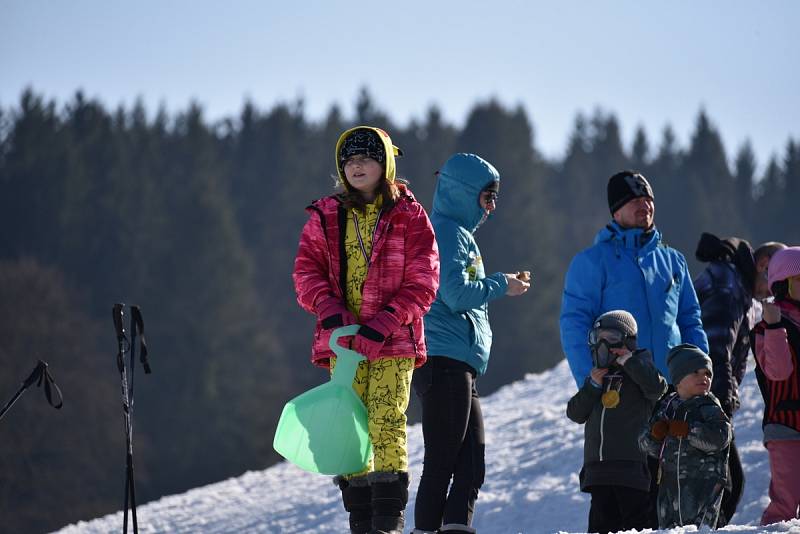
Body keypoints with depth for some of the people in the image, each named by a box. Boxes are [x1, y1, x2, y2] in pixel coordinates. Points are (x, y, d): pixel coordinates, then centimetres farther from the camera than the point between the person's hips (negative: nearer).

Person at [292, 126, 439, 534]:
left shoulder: (408, 216, 1)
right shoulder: (326, 217, 9)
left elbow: (423, 281, -2)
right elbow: (307, 269, 8)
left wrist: (386, 321, -14)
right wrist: (327, 308, -10)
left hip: (392, 340, -3)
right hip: (343, 337, 3)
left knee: (387, 424, -12)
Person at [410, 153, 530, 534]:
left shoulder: (458, 234, 23)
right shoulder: (448, 232, -8)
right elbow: (457, 294, -18)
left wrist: (502, 284, 13)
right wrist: (501, 286, -5)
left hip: (461, 367, 10)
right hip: (444, 360, -10)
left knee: (471, 466, 7)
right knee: (442, 462, -11)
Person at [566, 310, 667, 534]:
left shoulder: (639, 370, 2)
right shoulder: (598, 375, 18)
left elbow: (657, 387, -21)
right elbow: (575, 413, 13)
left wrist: (629, 360, -14)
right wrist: (592, 385, -1)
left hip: (632, 463, -6)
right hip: (598, 466, 6)